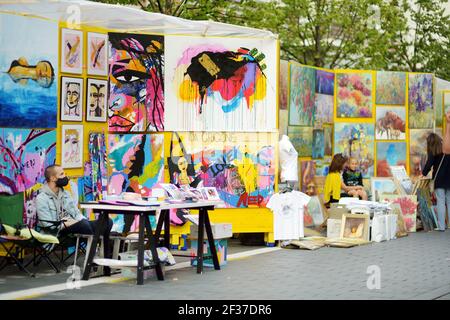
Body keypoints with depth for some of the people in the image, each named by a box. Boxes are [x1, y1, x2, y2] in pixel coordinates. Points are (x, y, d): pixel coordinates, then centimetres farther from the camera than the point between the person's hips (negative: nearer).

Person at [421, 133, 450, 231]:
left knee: (440, 202, -2)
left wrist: (424, 173, 5)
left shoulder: (433, 151, -4)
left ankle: (441, 226, -5)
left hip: (439, 180, -3)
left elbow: (429, 163, -8)